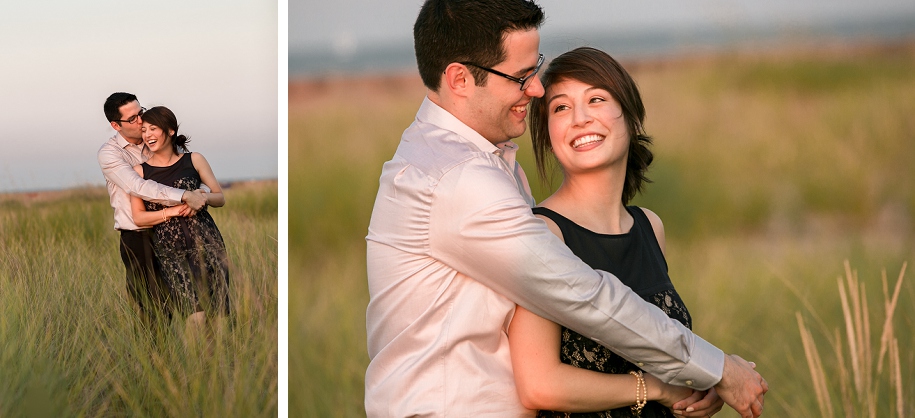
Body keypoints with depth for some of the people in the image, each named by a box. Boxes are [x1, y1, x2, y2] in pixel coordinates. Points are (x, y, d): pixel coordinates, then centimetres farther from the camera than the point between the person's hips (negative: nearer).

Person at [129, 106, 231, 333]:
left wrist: (204, 197, -10)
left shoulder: (194, 160, 8)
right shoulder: (140, 171, 6)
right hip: (169, 248, -1)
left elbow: (220, 198, 12)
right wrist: (175, 210, -11)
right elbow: (139, 217, 1)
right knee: (196, 316, -13)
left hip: (204, 239, 1)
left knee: (217, 308, -8)